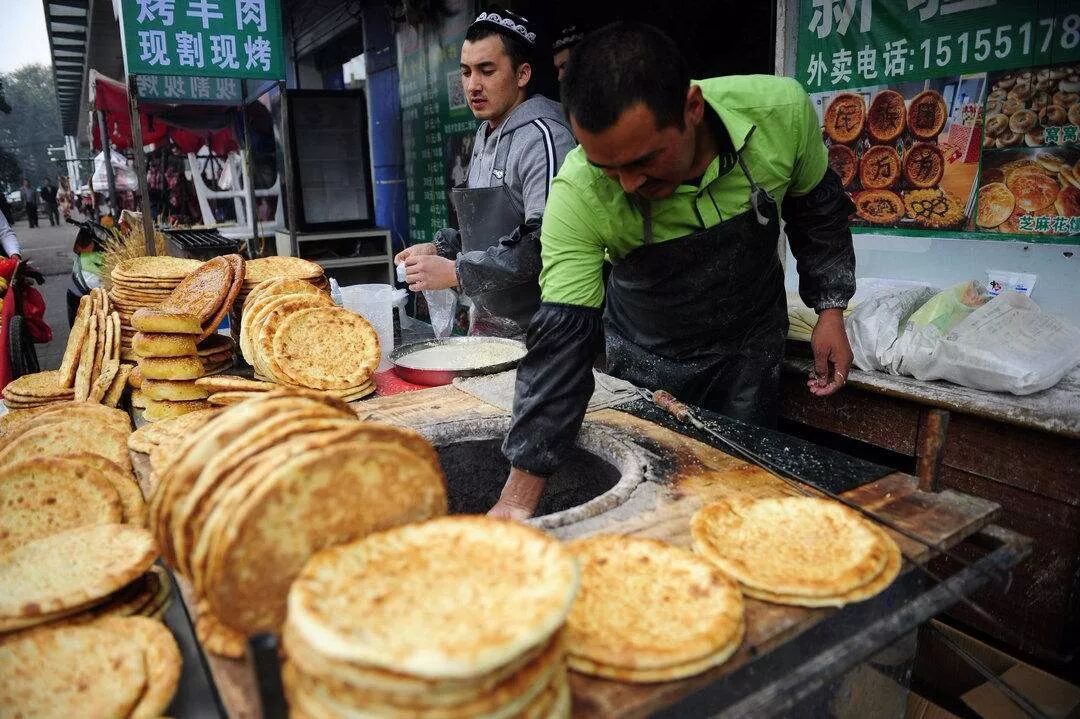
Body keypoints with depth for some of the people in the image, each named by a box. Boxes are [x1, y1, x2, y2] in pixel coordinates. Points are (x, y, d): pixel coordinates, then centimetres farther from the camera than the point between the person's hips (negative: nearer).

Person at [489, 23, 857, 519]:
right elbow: (562, 339, -32)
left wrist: (830, 310, -5)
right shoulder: (579, 192, -31)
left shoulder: (779, 110, -25)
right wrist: (520, 494, -35)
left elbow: (817, 208, -4)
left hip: (751, 350, 1)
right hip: (645, 360, -1)